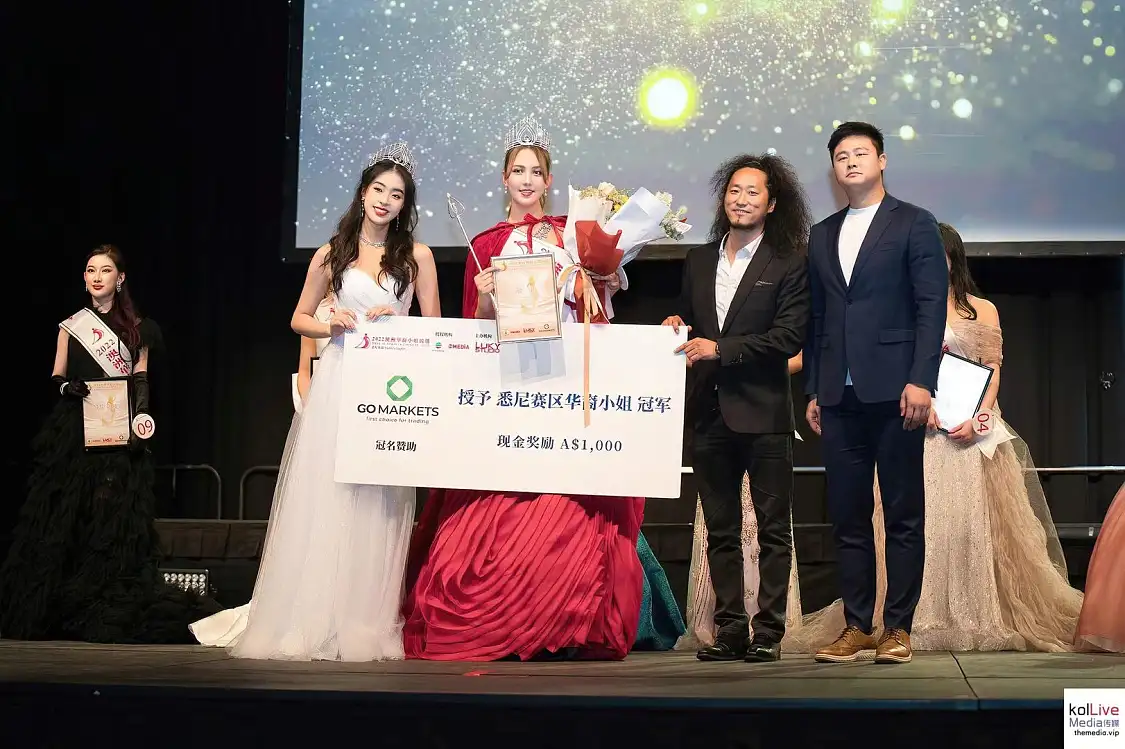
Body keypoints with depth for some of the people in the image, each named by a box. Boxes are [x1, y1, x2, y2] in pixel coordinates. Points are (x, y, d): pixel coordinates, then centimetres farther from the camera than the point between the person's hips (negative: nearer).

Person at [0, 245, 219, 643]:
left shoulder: (135, 327, 9)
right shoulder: (72, 325, 11)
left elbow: (141, 381, 6)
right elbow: (57, 376, 10)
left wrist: (140, 419, -8)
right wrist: (66, 387, -11)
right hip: (74, 431, 1)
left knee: (116, 518, -5)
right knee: (66, 516, -3)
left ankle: (109, 615, -2)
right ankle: (53, 610, 2)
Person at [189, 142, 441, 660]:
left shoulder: (417, 257, 9)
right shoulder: (331, 256, 11)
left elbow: (433, 327, 10)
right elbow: (299, 319, 17)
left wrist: (394, 323, -8)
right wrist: (331, 326, -2)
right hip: (336, 383, 0)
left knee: (376, 506, -3)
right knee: (322, 499, -3)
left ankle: (365, 625, 2)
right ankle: (310, 621, 3)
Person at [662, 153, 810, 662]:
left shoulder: (788, 265, -2)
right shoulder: (698, 260, 14)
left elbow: (789, 336, -11)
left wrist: (720, 348, -16)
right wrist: (676, 326, 0)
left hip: (763, 413, -5)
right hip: (710, 412, 5)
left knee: (773, 529, 1)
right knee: (720, 530, 9)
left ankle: (768, 633, 5)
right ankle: (730, 631, 15)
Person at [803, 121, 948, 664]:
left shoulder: (914, 224, 4)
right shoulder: (822, 235, 19)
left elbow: (932, 307, -4)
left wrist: (921, 380, -13)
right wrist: (813, 390, 11)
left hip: (894, 391, -4)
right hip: (840, 396, 5)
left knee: (903, 514, 0)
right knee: (847, 516, 5)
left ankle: (898, 626, 5)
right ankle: (857, 625, 12)